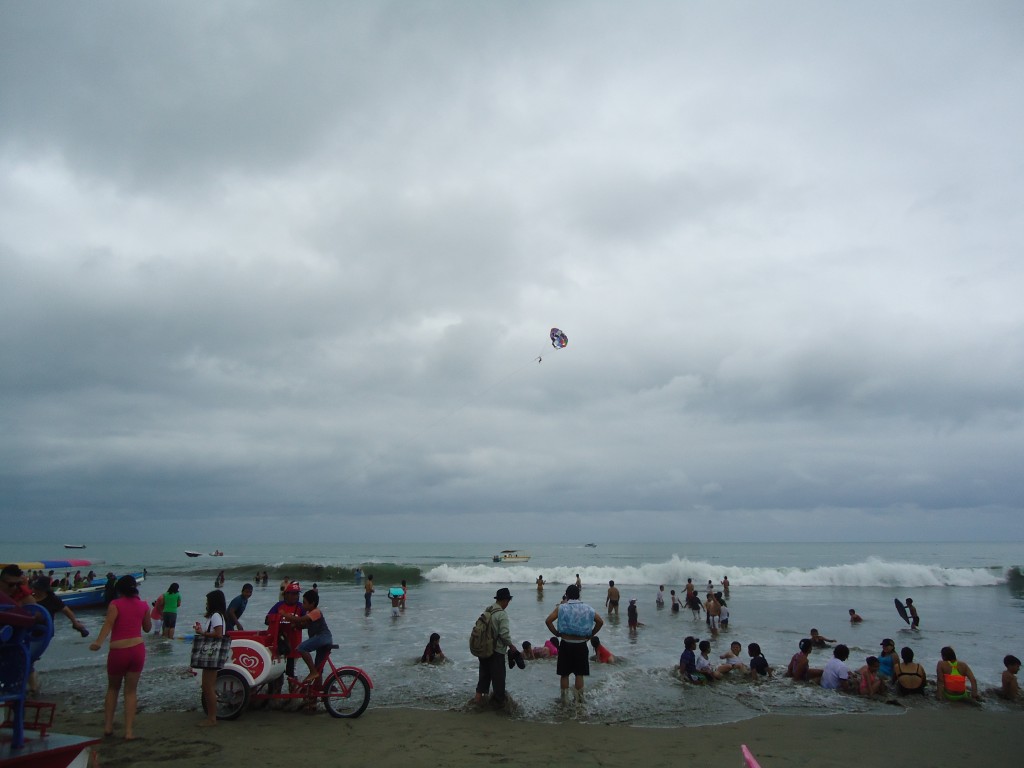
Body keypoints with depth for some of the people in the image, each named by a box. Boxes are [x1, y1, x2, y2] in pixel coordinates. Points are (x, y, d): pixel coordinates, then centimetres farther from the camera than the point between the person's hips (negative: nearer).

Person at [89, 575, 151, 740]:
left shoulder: (115, 604, -3)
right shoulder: (143, 605, 7)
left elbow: (108, 623, -19)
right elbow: (147, 628, 19)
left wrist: (98, 642, -30)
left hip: (118, 651, -2)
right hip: (137, 649, 2)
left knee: (112, 688, 20)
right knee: (131, 691, 9)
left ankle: (108, 726, 19)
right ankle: (129, 730, 6)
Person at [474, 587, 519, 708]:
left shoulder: (487, 611, 4)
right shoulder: (502, 614, -19)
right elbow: (504, 634, -22)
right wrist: (511, 646, -5)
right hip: (497, 650, -7)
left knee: (484, 673, 20)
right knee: (498, 676, 7)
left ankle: (479, 695, 20)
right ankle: (498, 700, 18)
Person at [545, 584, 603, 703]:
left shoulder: (561, 608, -3)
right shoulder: (587, 608, 2)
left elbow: (548, 621, -14)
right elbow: (600, 622, -3)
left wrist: (556, 633, -2)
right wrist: (590, 635, 4)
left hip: (565, 644, -1)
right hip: (581, 645, 1)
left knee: (564, 674, 10)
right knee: (579, 674, 10)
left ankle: (564, 700, 16)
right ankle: (579, 699, 14)